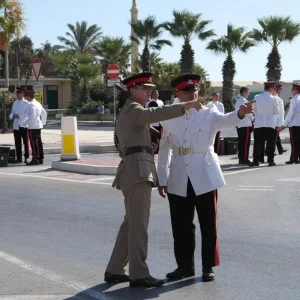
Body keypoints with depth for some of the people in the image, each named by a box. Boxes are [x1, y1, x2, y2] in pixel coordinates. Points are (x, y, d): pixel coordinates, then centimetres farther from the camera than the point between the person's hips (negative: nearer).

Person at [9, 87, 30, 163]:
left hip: (24, 125, -5)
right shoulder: (15, 103, 14)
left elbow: (27, 114, -10)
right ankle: (19, 158, 12)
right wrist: (12, 116, -9)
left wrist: (19, 116, -20)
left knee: (26, 143, -1)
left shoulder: (26, 103, -4)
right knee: (17, 143, 6)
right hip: (16, 125, 5)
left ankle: (26, 157, 5)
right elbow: (12, 113, 14)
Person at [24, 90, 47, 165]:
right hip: (38, 126, 9)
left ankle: (35, 159, -6)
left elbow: (32, 116, -25)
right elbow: (44, 113, 20)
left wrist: (28, 122, -10)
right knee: (39, 143, 11)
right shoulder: (38, 103, 14)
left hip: (32, 127, -9)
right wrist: (42, 122, 21)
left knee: (34, 143, -6)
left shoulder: (31, 105, -14)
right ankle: (40, 159, 14)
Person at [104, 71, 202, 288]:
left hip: (135, 170, 10)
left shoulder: (128, 112, 26)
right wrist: (185, 106, -32)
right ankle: (139, 275, -8)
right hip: (137, 170, -10)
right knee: (139, 223, -9)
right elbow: (154, 114, -27)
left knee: (131, 222, 13)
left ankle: (114, 270, 17)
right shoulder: (133, 109, -6)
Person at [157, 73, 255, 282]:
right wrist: (162, 179, 8)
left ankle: (208, 266, 15)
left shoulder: (209, 113, 1)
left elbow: (226, 121, -21)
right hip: (179, 179, 2)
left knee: (208, 223, 3)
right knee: (181, 225, 8)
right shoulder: (169, 118, 7)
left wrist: (240, 113, -43)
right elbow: (164, 151, 11)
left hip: (204, 176, -2)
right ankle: (185, 265, 22)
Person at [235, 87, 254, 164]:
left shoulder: (237, 101, 15)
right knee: (246, 142, -6)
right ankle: (245, 159, -6)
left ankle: (241, 159, 10)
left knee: (241, 142, 9)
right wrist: (253, 119, 7)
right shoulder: (245, 101, -12)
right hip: (246, 124, -8)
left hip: (239, 124, 8)